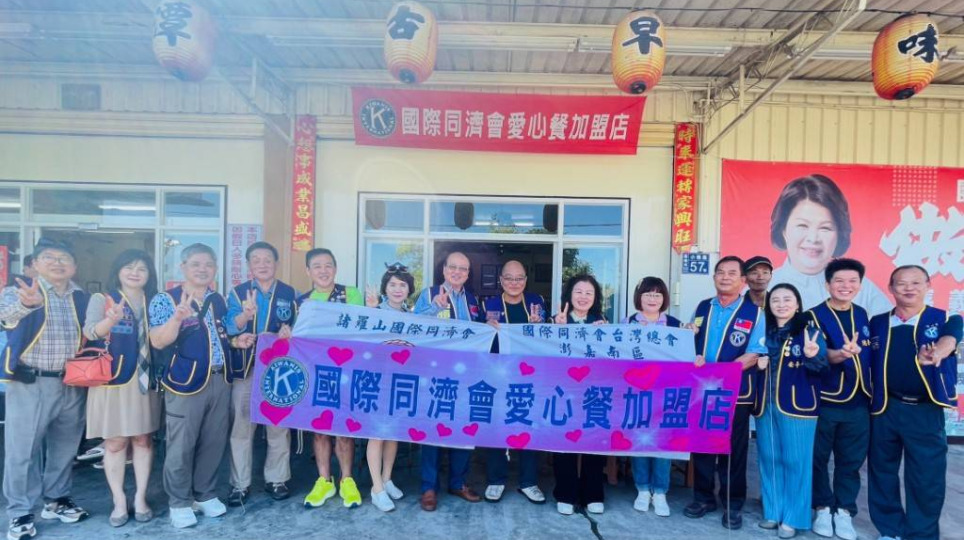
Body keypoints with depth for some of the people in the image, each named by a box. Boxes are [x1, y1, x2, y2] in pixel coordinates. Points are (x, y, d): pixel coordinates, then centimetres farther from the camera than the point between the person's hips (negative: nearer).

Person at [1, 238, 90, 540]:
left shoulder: (81, 298, 9)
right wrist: (27, 304, -52)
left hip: (73, 385, 5)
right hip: (30, 384, -5)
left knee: (65, 447, 15)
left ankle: (56, 500, 31)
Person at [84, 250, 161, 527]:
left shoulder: (154, 302, 9)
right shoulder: (101, 299, 0)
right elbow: (89, 332, -16)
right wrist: (111, 320, -36)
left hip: (145, 380, 3)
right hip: (112, 380, -3)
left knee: (144, 440, 7)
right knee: (115, 442, 1)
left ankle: (140, 497, 17)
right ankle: (119, 501, 13)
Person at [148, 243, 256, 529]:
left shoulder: (218, 300, 11)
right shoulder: (165, 300, -6)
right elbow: (158, 342, -16)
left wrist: (238, 341, 2)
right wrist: (178, 316, -31)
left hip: (220, 380, 5)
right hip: (185, 382, -5)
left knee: (214, 442, 13)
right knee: (181, 446, 3)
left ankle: (206, 494, 28)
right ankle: (179, 502, 19)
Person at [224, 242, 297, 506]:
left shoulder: (290, 293, 6)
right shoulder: (238, 293, 3)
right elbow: (229, 328, -11)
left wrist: (289, 332, -16)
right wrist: (246, 315, -33)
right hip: (245, 369, -1)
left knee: (279, 427, 7)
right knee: (241, 427, 4)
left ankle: (276, 479, 21)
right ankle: (240, 484, 16)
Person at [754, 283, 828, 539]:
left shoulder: (809, 330, -4)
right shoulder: (764, 332, 9)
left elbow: (820, 366, -13)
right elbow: (752, 363, 19)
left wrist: (812, 355, -34)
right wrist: (757, 364, -3)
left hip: (797, 405, -4)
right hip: (765, 404, 5)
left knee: (795, 461, 1)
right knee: (769, 459, 11)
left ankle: (793, 518, 13)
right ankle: (773, 512, 24)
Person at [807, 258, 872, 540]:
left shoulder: (863, 316, 10)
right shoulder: (815, 316, -6)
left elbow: (870, 354, 19)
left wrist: (873, 392, 18)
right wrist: (840, 354, -39)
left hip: (858, 402, 4)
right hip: (823, 401, -4)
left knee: (851, 460, 9)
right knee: (818, 457, 4)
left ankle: (844, 511, 22)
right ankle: (823, 508, 20)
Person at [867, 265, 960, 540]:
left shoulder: (946, 320, 0)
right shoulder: (877, 323, 6)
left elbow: (948, 340, -23)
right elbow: (866, 361, 5)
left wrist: (936, 353, -44)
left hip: (925, 410, -2)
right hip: (885, 408, 2)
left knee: (926, 477, 3)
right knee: (882, 472, 10)